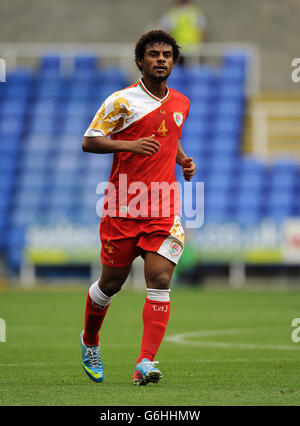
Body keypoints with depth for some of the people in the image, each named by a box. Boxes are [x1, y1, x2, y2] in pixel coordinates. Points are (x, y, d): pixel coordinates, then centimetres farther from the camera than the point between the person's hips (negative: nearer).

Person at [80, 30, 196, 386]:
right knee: (111, 283, 7)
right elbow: (88, 141, -5)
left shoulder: (180, 103, 12)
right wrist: (128, 145, -19)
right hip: (123, 207, -3)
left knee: (159, 280, -13)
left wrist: (184, 160, 10)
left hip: (163, 209, 3)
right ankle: (89, 342, 35)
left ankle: (145, 363, -17)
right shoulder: (122, 101, -5)